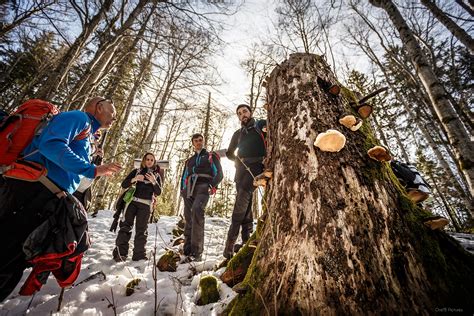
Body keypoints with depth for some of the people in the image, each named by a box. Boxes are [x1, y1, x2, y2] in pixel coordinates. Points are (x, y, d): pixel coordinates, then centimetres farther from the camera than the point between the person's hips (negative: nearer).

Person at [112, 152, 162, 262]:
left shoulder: (157, 176, 9)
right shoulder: (136, 171, 8)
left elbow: (158, 192, 0)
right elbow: (124, 185, 2)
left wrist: (154, 182, -18)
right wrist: (134, 179, -18)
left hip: (145, 205, 0)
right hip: (132, 201, 0)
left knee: (141, 230, 2)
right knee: (125, 226, -4)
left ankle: (139, 254, 10)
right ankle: (120, 252, 5)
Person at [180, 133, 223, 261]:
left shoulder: (211, 156, 17)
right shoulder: (189, 160, 30)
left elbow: (219, 173, 6)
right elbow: (184, 177, 30)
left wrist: (214, 185, -12)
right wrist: (183, 190, 13)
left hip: (203, 187, -5)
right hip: (189, 188, 6)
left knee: (197, 209, -31)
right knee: (188, 219, -3)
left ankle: (197, 252, -33)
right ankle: (187, 252, 4)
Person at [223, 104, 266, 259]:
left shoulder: (262, 125, 12)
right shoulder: (238, 134, 22)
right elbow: (229, 153, 30)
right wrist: (237, 159, 14)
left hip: (257, 166, -4)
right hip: (242, 168, 4)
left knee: (241, 202, -15)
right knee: (244, 203, -2)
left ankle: (231, 242, -10)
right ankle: (246, 240, 2)